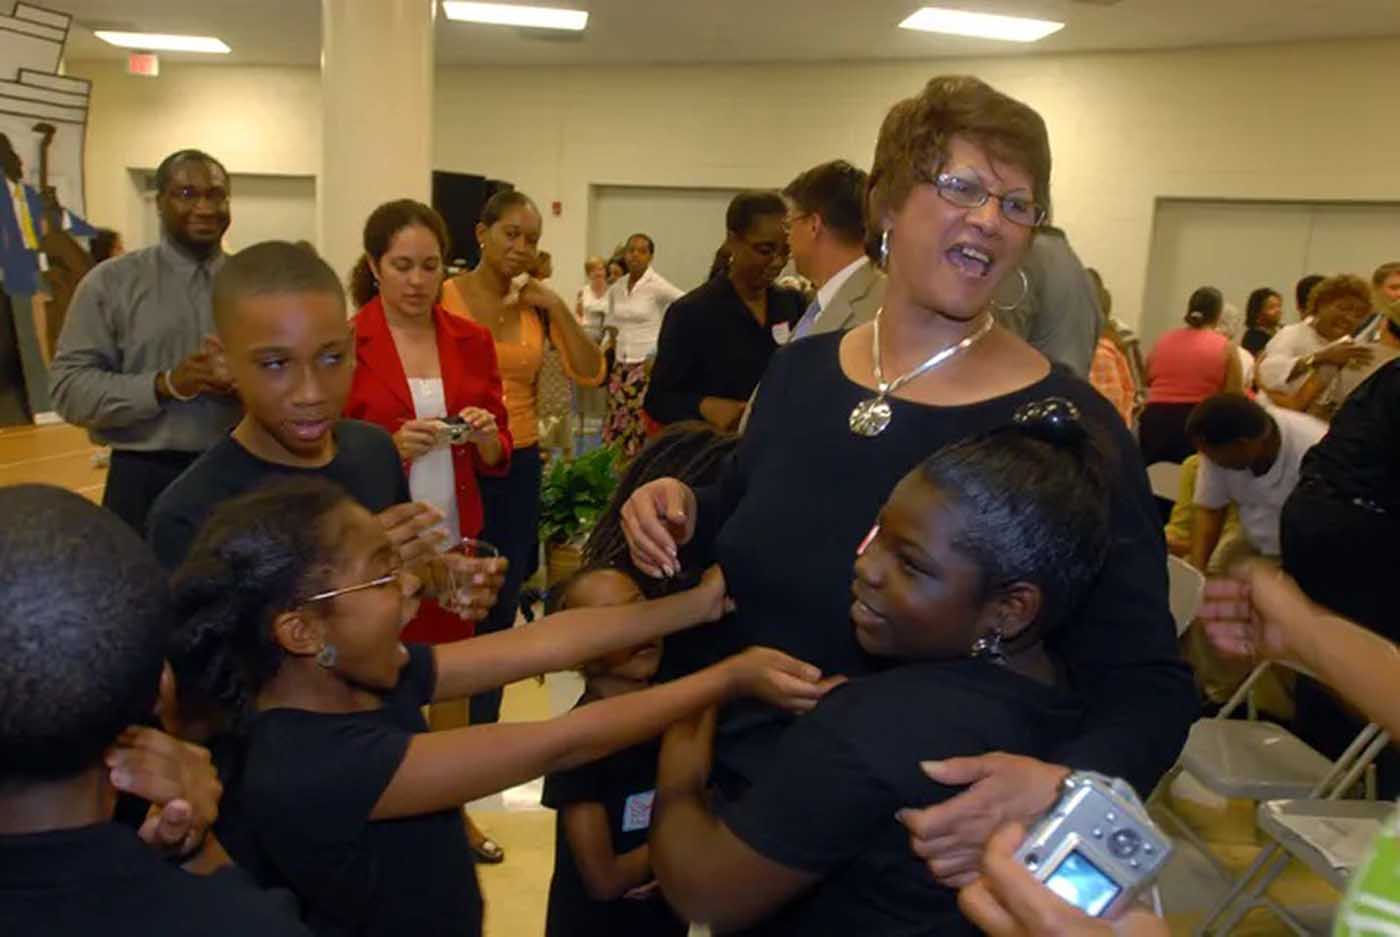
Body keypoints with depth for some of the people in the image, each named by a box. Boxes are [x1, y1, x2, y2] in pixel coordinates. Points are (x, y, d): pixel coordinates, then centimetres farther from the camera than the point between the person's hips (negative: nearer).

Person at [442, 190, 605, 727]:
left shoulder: (538, 306, 4)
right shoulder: (444, 299, -8)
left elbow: (591, 375, -2)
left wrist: (557, 309, -10)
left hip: (520, 466, 4)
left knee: (501, 607, 13)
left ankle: (482, 728, 29)